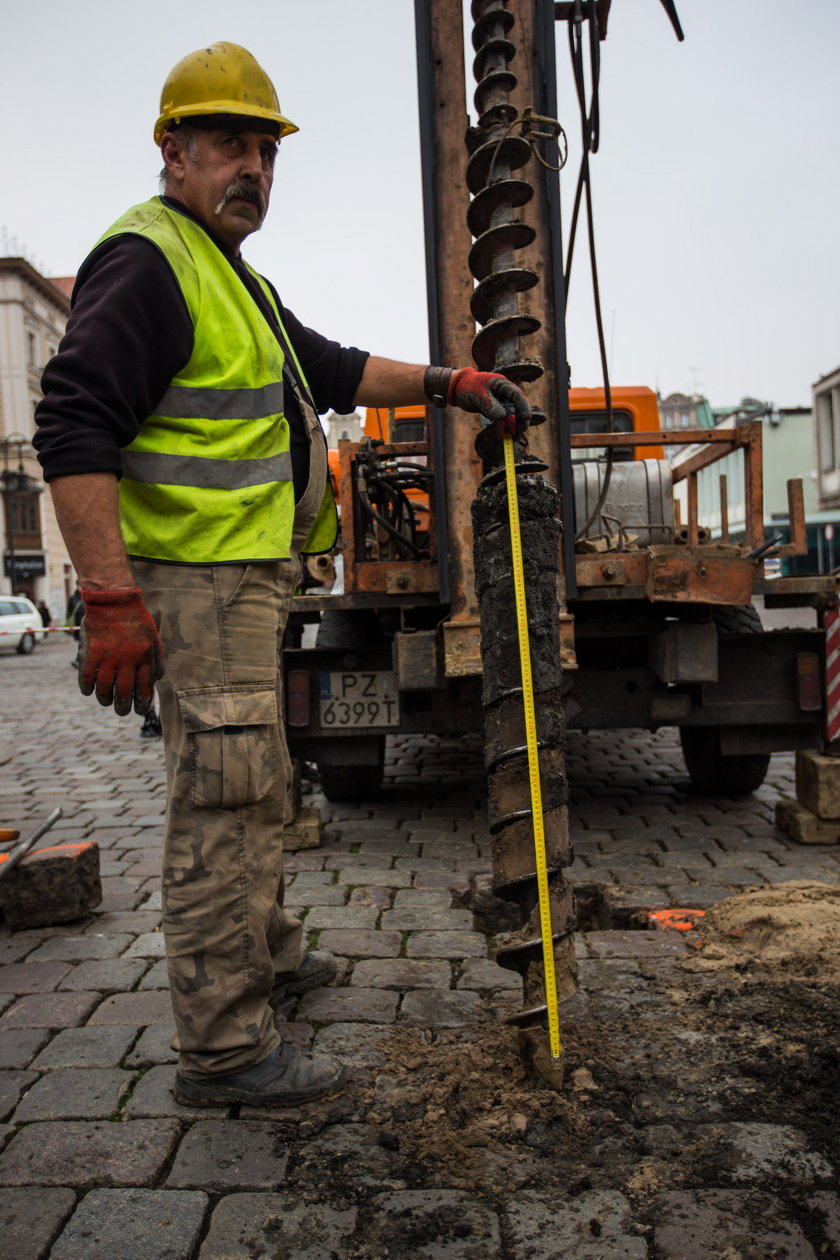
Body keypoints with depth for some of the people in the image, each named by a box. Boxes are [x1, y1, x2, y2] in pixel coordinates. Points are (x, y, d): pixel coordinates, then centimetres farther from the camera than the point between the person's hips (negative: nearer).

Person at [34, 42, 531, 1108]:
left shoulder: (238, 282, 22)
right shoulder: (147, 261, -12)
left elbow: (336, 370, 28)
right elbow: (75, 430, -22)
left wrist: (449, 382, 19)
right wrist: (111, 599, -28)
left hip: (246, 582, 11)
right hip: (195, 586, -11)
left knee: (252, 784, 20)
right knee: (225, 800, -7)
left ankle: (266, 953, 38)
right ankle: (223, 1050, 5)